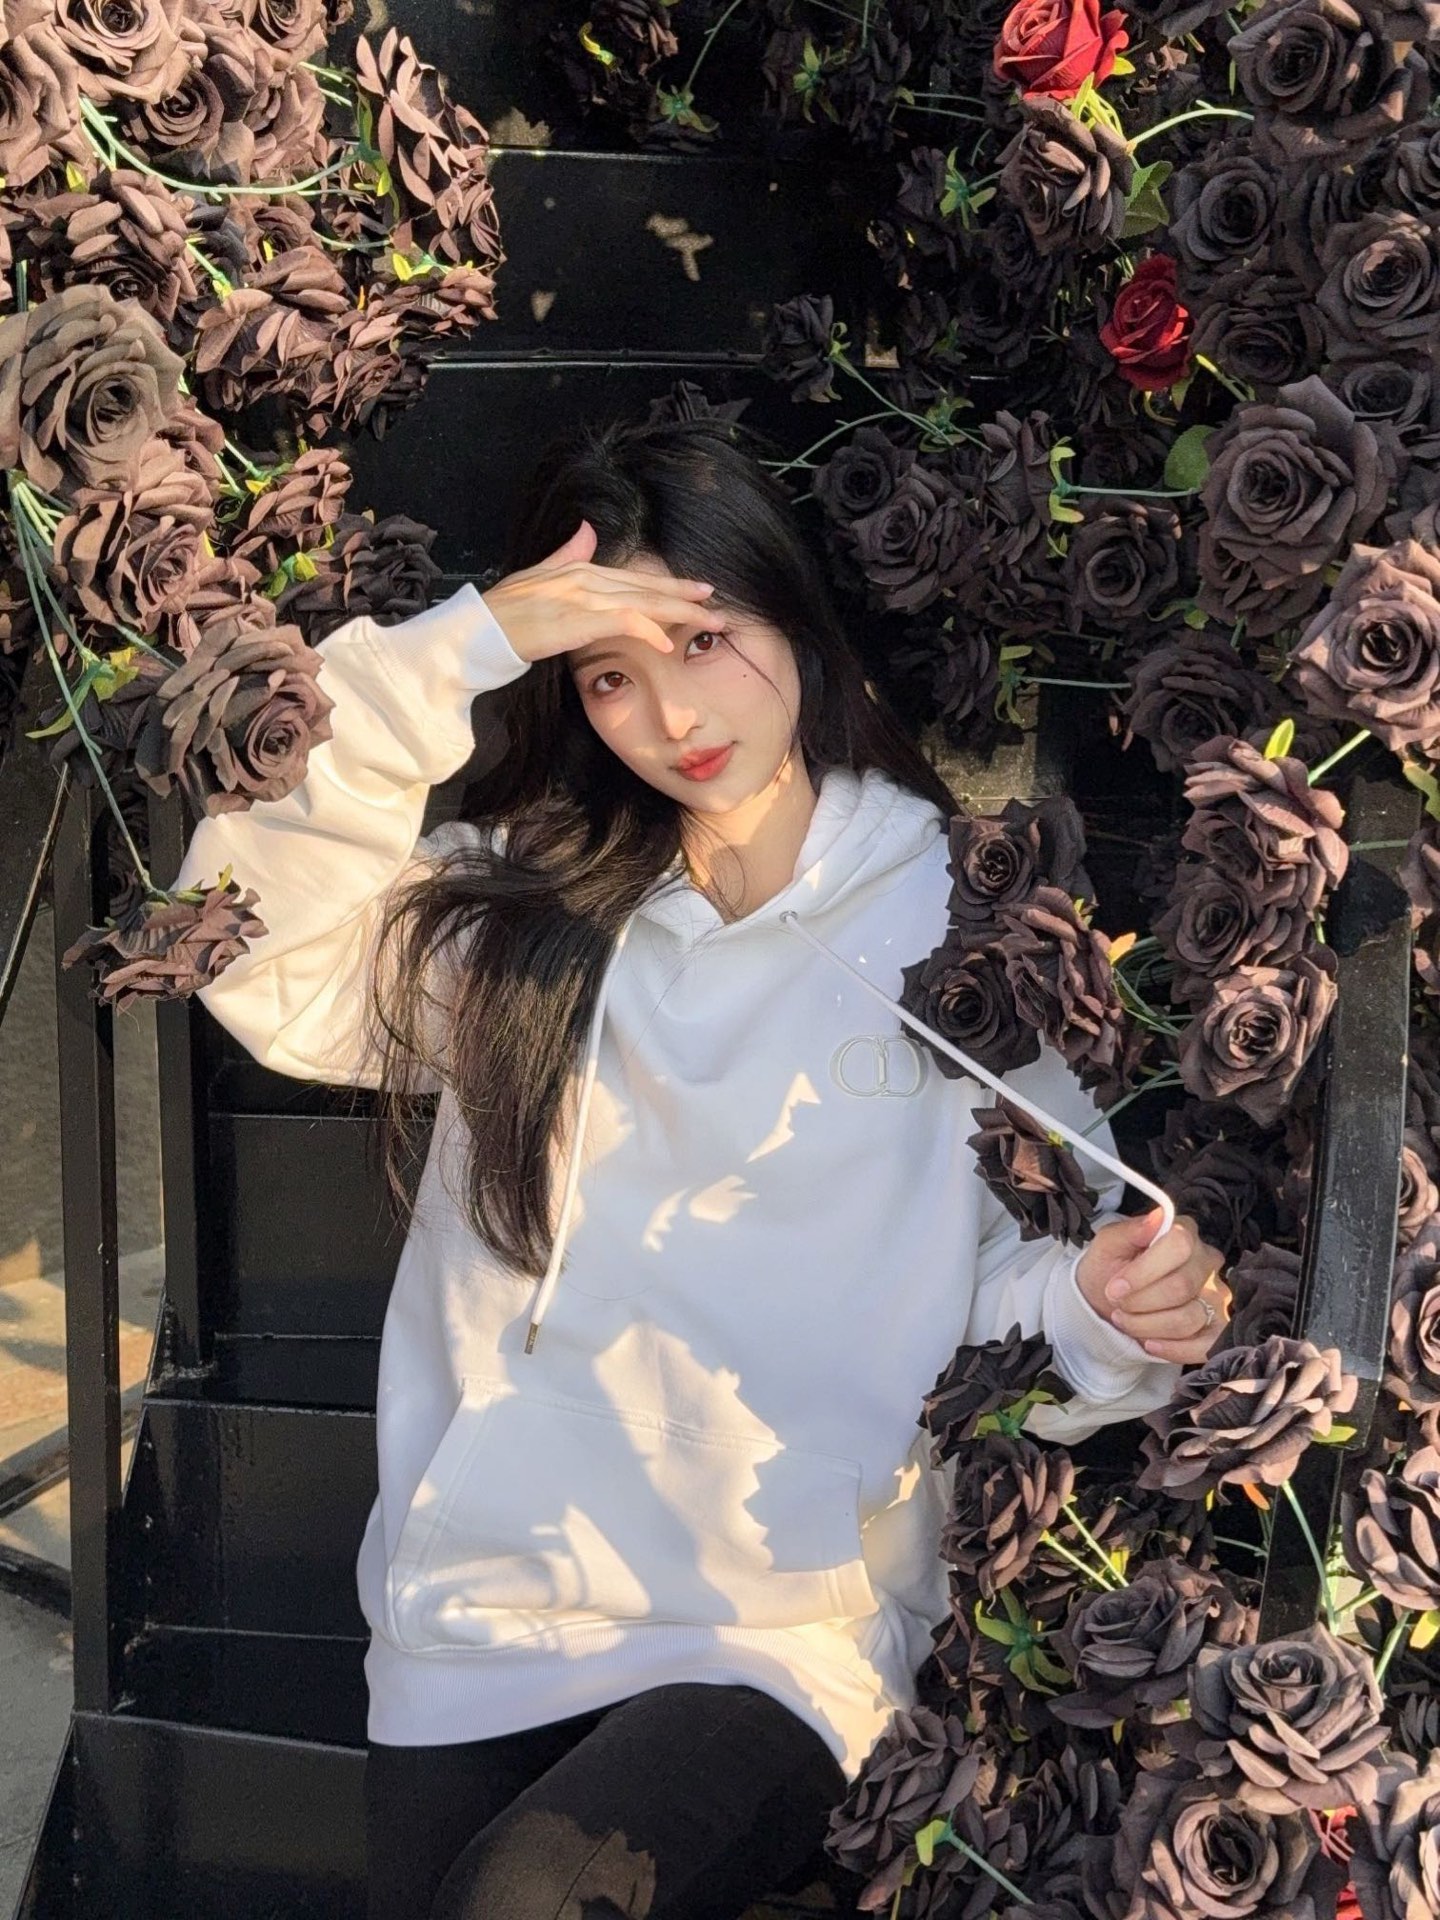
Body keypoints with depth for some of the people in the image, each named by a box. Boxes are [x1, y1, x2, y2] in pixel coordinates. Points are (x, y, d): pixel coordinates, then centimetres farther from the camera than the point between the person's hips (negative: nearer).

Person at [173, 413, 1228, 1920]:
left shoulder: (960, 918, 1)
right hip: (480, 1619, 4)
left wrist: (1102, 1311, -21)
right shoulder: (514, 908, 7)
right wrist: (443, 660, -14)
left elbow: (1015, 1280, 2)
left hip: (792, 1639, -3)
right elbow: (261, 967, -9)